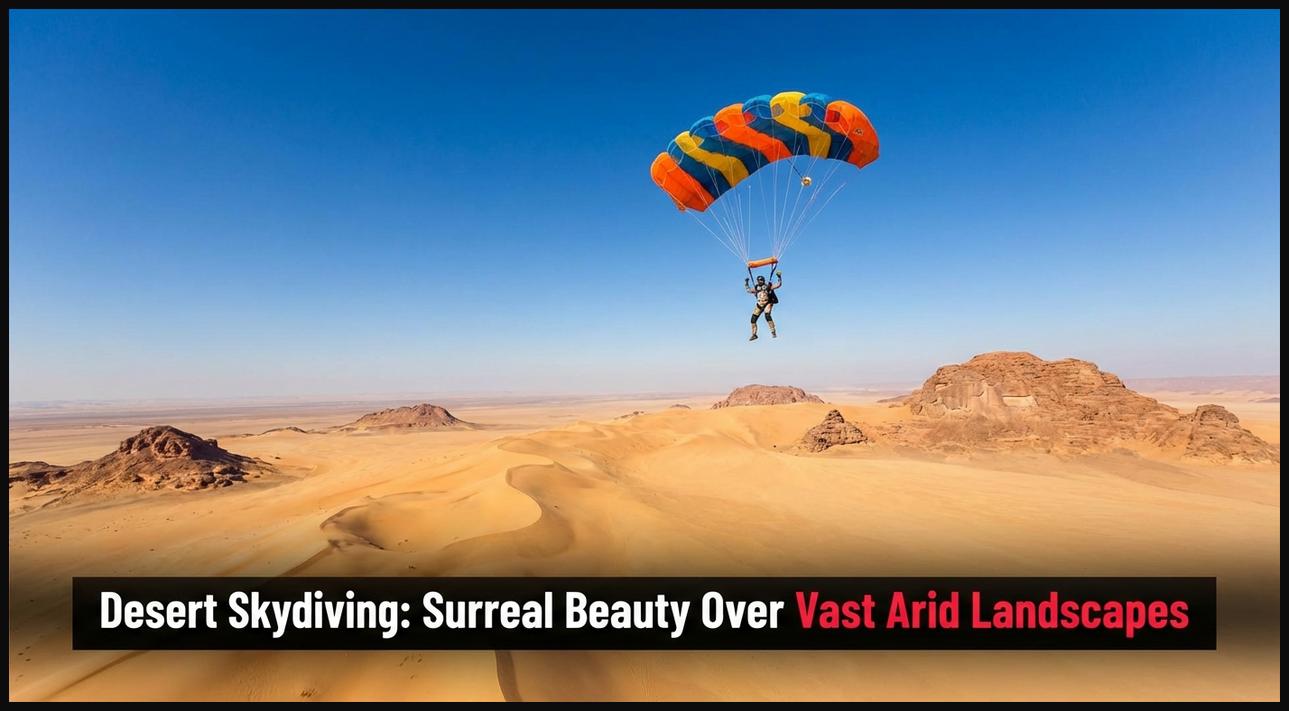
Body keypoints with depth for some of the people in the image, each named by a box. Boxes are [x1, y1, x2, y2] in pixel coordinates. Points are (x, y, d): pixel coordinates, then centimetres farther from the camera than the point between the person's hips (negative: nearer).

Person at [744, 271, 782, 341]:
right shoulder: (756, 288, 12)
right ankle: (754, 335, 14)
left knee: (767, 315, -29)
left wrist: (779, 277, -8)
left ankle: (773, 332, -23)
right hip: (759, 305, 5)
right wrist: (746, 283, 23)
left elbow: (778, 285, -1)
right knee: (753, 319, -1)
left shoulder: (768, 286, 0)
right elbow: (748, 290, 26)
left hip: (767, 304, -5)